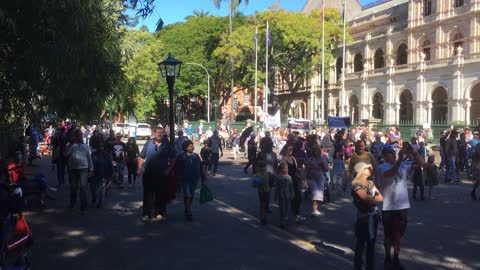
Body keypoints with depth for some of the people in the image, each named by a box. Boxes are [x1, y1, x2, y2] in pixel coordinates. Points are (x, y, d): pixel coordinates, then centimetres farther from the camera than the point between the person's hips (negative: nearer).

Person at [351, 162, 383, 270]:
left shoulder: (370, 183, 9)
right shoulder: (356, 184, -13)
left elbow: (381, 197, 3)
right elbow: (366, 198, -21)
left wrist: (370, 199, -11)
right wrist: (375, 198, -4)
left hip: (374, 215, 6)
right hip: (363, 216, -6)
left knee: (371, 242, 12)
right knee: (361, 242, 4)